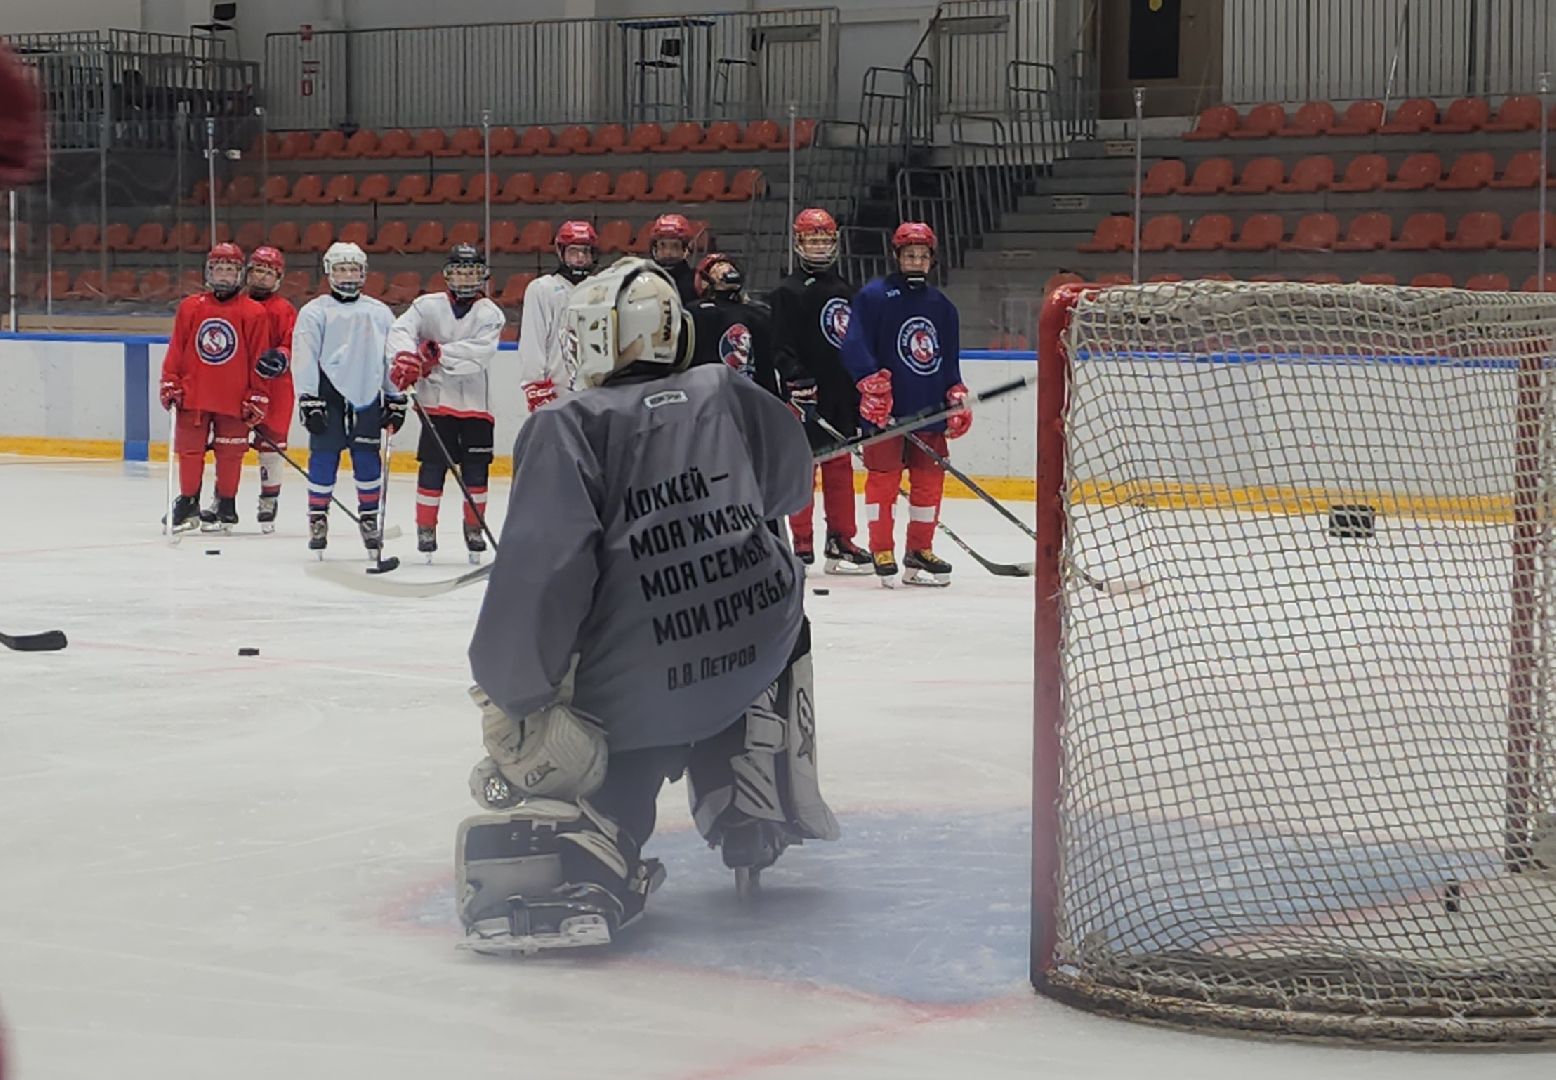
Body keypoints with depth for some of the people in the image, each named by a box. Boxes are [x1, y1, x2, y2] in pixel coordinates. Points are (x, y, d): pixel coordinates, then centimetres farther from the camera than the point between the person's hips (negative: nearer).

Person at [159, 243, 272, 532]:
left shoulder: (254, 313, -1)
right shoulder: (190, 307, 6)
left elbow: (259, 358, 0)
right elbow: (176, 349, 8)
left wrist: (257, 395, -3)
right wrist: (170, 383, 2)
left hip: (234, 399, -2)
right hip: (193, 395, 2)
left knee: (230, 454, 3)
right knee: (190, 451, 4)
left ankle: (226, 507, 16)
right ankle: (188, 505, 16)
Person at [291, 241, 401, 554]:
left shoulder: (380, 313, 13)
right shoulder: (314, 312, 2)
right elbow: (303, 358, -4)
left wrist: (396, 400, 11)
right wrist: (308, 400, -11)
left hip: (367, 397, 3)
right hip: (329, 395, -3)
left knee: (368, 460, 4)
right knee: (324, 458, -3)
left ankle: (369, 519, 15)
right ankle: (318, 519, 7)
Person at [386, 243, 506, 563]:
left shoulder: (490, 314, -1)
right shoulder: (427, 306, 2)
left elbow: (479, 353, -17)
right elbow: (401, 330, -12)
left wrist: (441, 354, -28)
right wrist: (403, 357, -32)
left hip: (476, 404, 0)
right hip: (437, 401, 0)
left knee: (476, 470, 4)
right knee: (432, 467, -1)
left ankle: (474, 527, 20)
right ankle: (426, 528, 10)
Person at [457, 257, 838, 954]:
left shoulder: (566, 426, -6)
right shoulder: (727, 394, 7)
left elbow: (541, 570, -16)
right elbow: (789, 487, 26)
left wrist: (510, 699, -10)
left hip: (632, 696, -3)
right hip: (757, 656, 4)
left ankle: (569, 851, -26)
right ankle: (757, 805, 27)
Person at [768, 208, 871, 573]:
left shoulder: (845, 292, 19)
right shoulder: (787, 293, -3)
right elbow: (781, 346, -11)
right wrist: (797, 380, -23)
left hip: (841, 396, 6)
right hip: (806, 396, -6)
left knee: (840, 467, 8)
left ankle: (841, 541, 13)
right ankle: (802, 544, -1)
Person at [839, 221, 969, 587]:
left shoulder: (942, 307, 16)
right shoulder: (874, 296, -4)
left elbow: (950, 362, 22)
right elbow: (854, 347, -12)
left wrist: (957, 399, 12)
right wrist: (873, 384, -22)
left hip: (930, 413, 6)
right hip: (885, 411, -6)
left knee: (930, 480, 7)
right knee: (883, 478, -3)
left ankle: (920, 551, 18)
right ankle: (882, 552, 6)